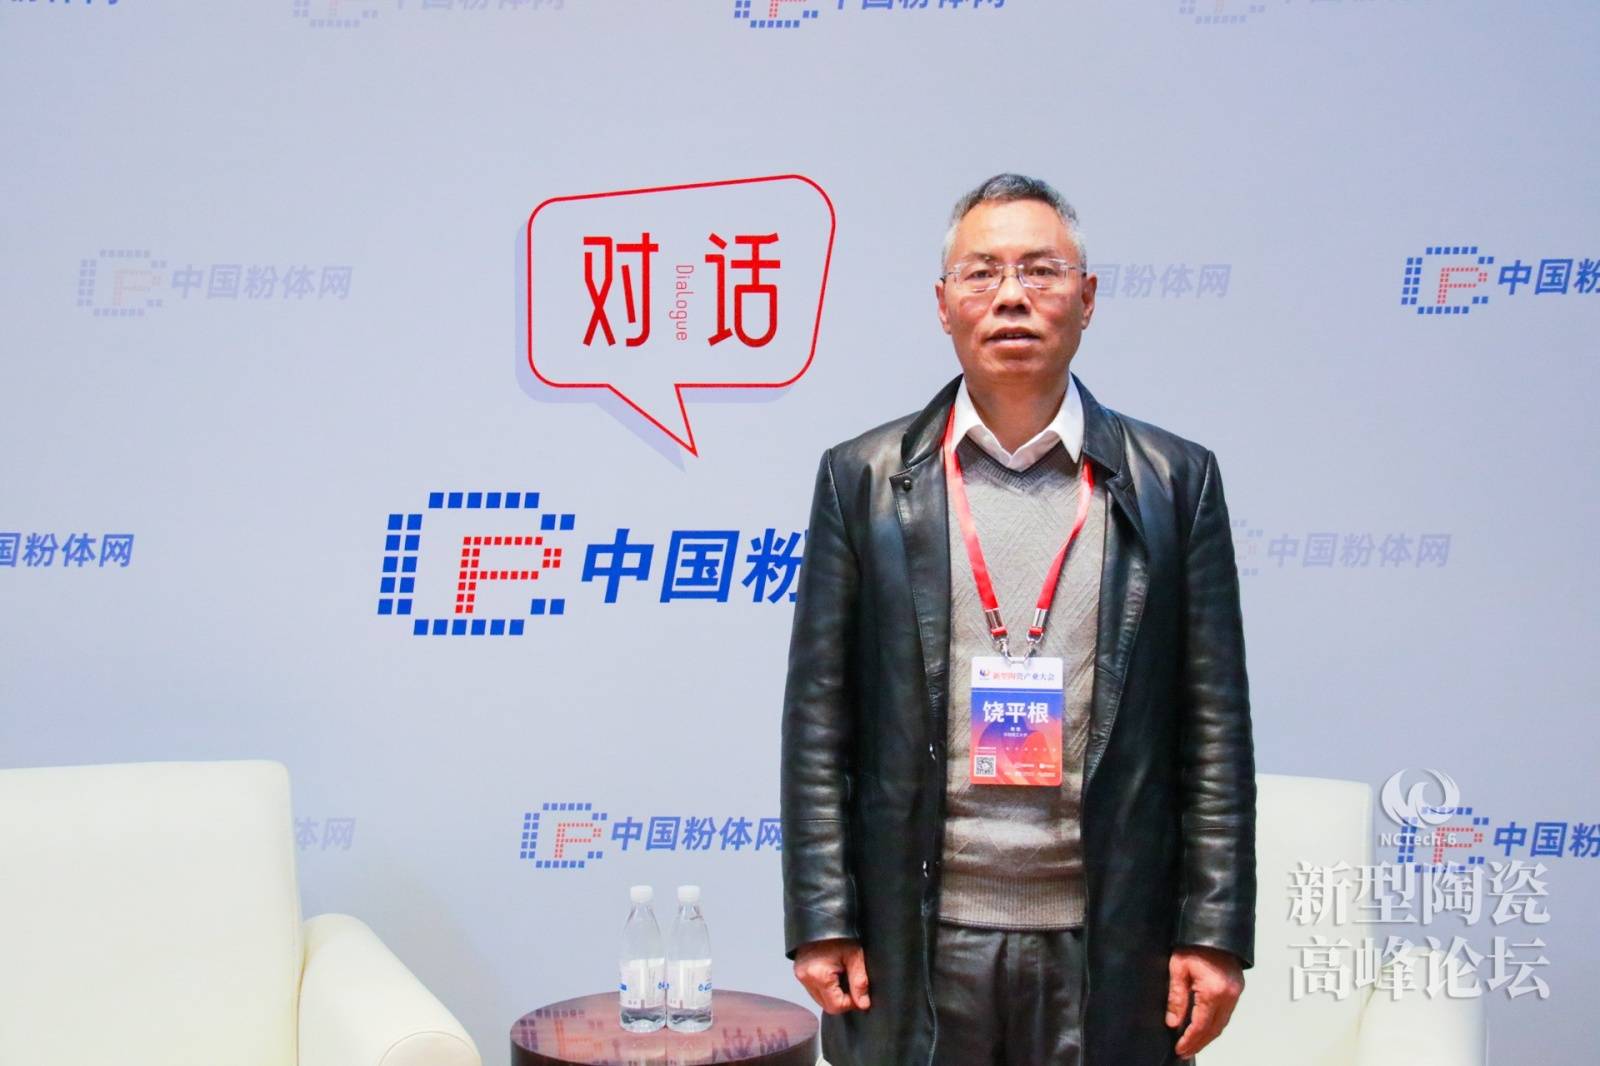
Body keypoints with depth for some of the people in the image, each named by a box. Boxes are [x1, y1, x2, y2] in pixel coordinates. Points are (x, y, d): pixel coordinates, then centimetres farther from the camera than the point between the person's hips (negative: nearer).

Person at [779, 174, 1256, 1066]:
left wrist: (1214, 932, -2)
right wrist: (821, 921, -2)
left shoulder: (1176, 481, 3)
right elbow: (819, 721, 2)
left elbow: (1215, 726, 2)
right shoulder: (865, 479, 3)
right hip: (917, 947, 0)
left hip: (1107, 950, 0)